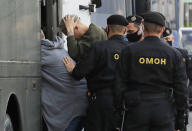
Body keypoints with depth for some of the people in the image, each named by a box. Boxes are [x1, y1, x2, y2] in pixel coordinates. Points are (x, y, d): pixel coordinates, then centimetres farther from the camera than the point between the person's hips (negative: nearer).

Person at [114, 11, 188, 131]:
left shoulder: (129, 51, -1)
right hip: (164, 112, 1)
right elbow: (181, 88, 1)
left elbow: (120, 85, -1)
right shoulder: (174, 54, 2)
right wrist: (180, 120, 7)